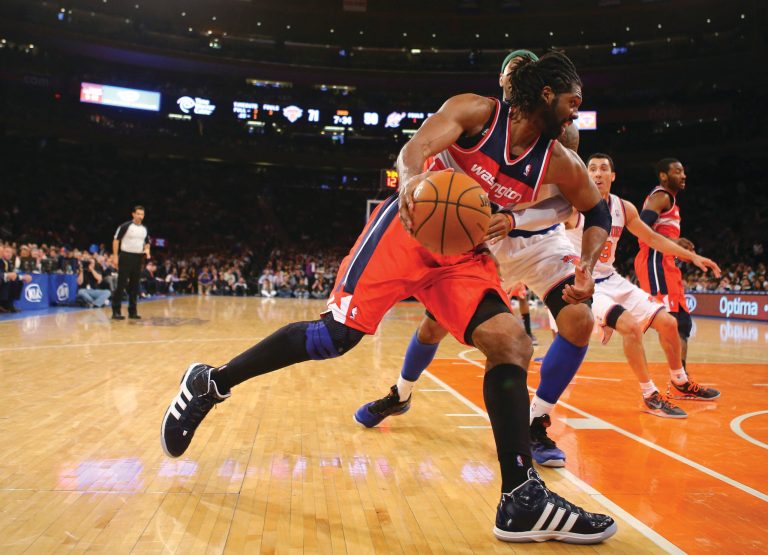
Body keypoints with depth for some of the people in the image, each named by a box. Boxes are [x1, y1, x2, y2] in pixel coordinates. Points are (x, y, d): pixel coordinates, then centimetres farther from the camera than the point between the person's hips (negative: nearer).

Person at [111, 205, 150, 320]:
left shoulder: (144, 229, 11)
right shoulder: (125, 226, -7)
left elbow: (147, 242, 22)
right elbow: (116, 240, -6)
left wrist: (147, 250, 1)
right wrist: (115, 256, -12)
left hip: (138, 258, 6)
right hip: (126, 256, -6)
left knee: (134, 285, 8)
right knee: (121, 284, -6)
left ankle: (132, 311, 15)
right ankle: (116, 311, -2)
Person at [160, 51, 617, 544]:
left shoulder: (558, 163, 5)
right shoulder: (476, 111, -9)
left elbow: (598, 210, 20)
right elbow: (415, 148, -25)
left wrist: (588, 267, 2)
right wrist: (412, 178, -49)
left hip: (464, 257, 5)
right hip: (408, 231, -5)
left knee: (512, 346, -14)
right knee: (336, 336, -12)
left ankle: (522, 499, -10)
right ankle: (209, 384, 8)